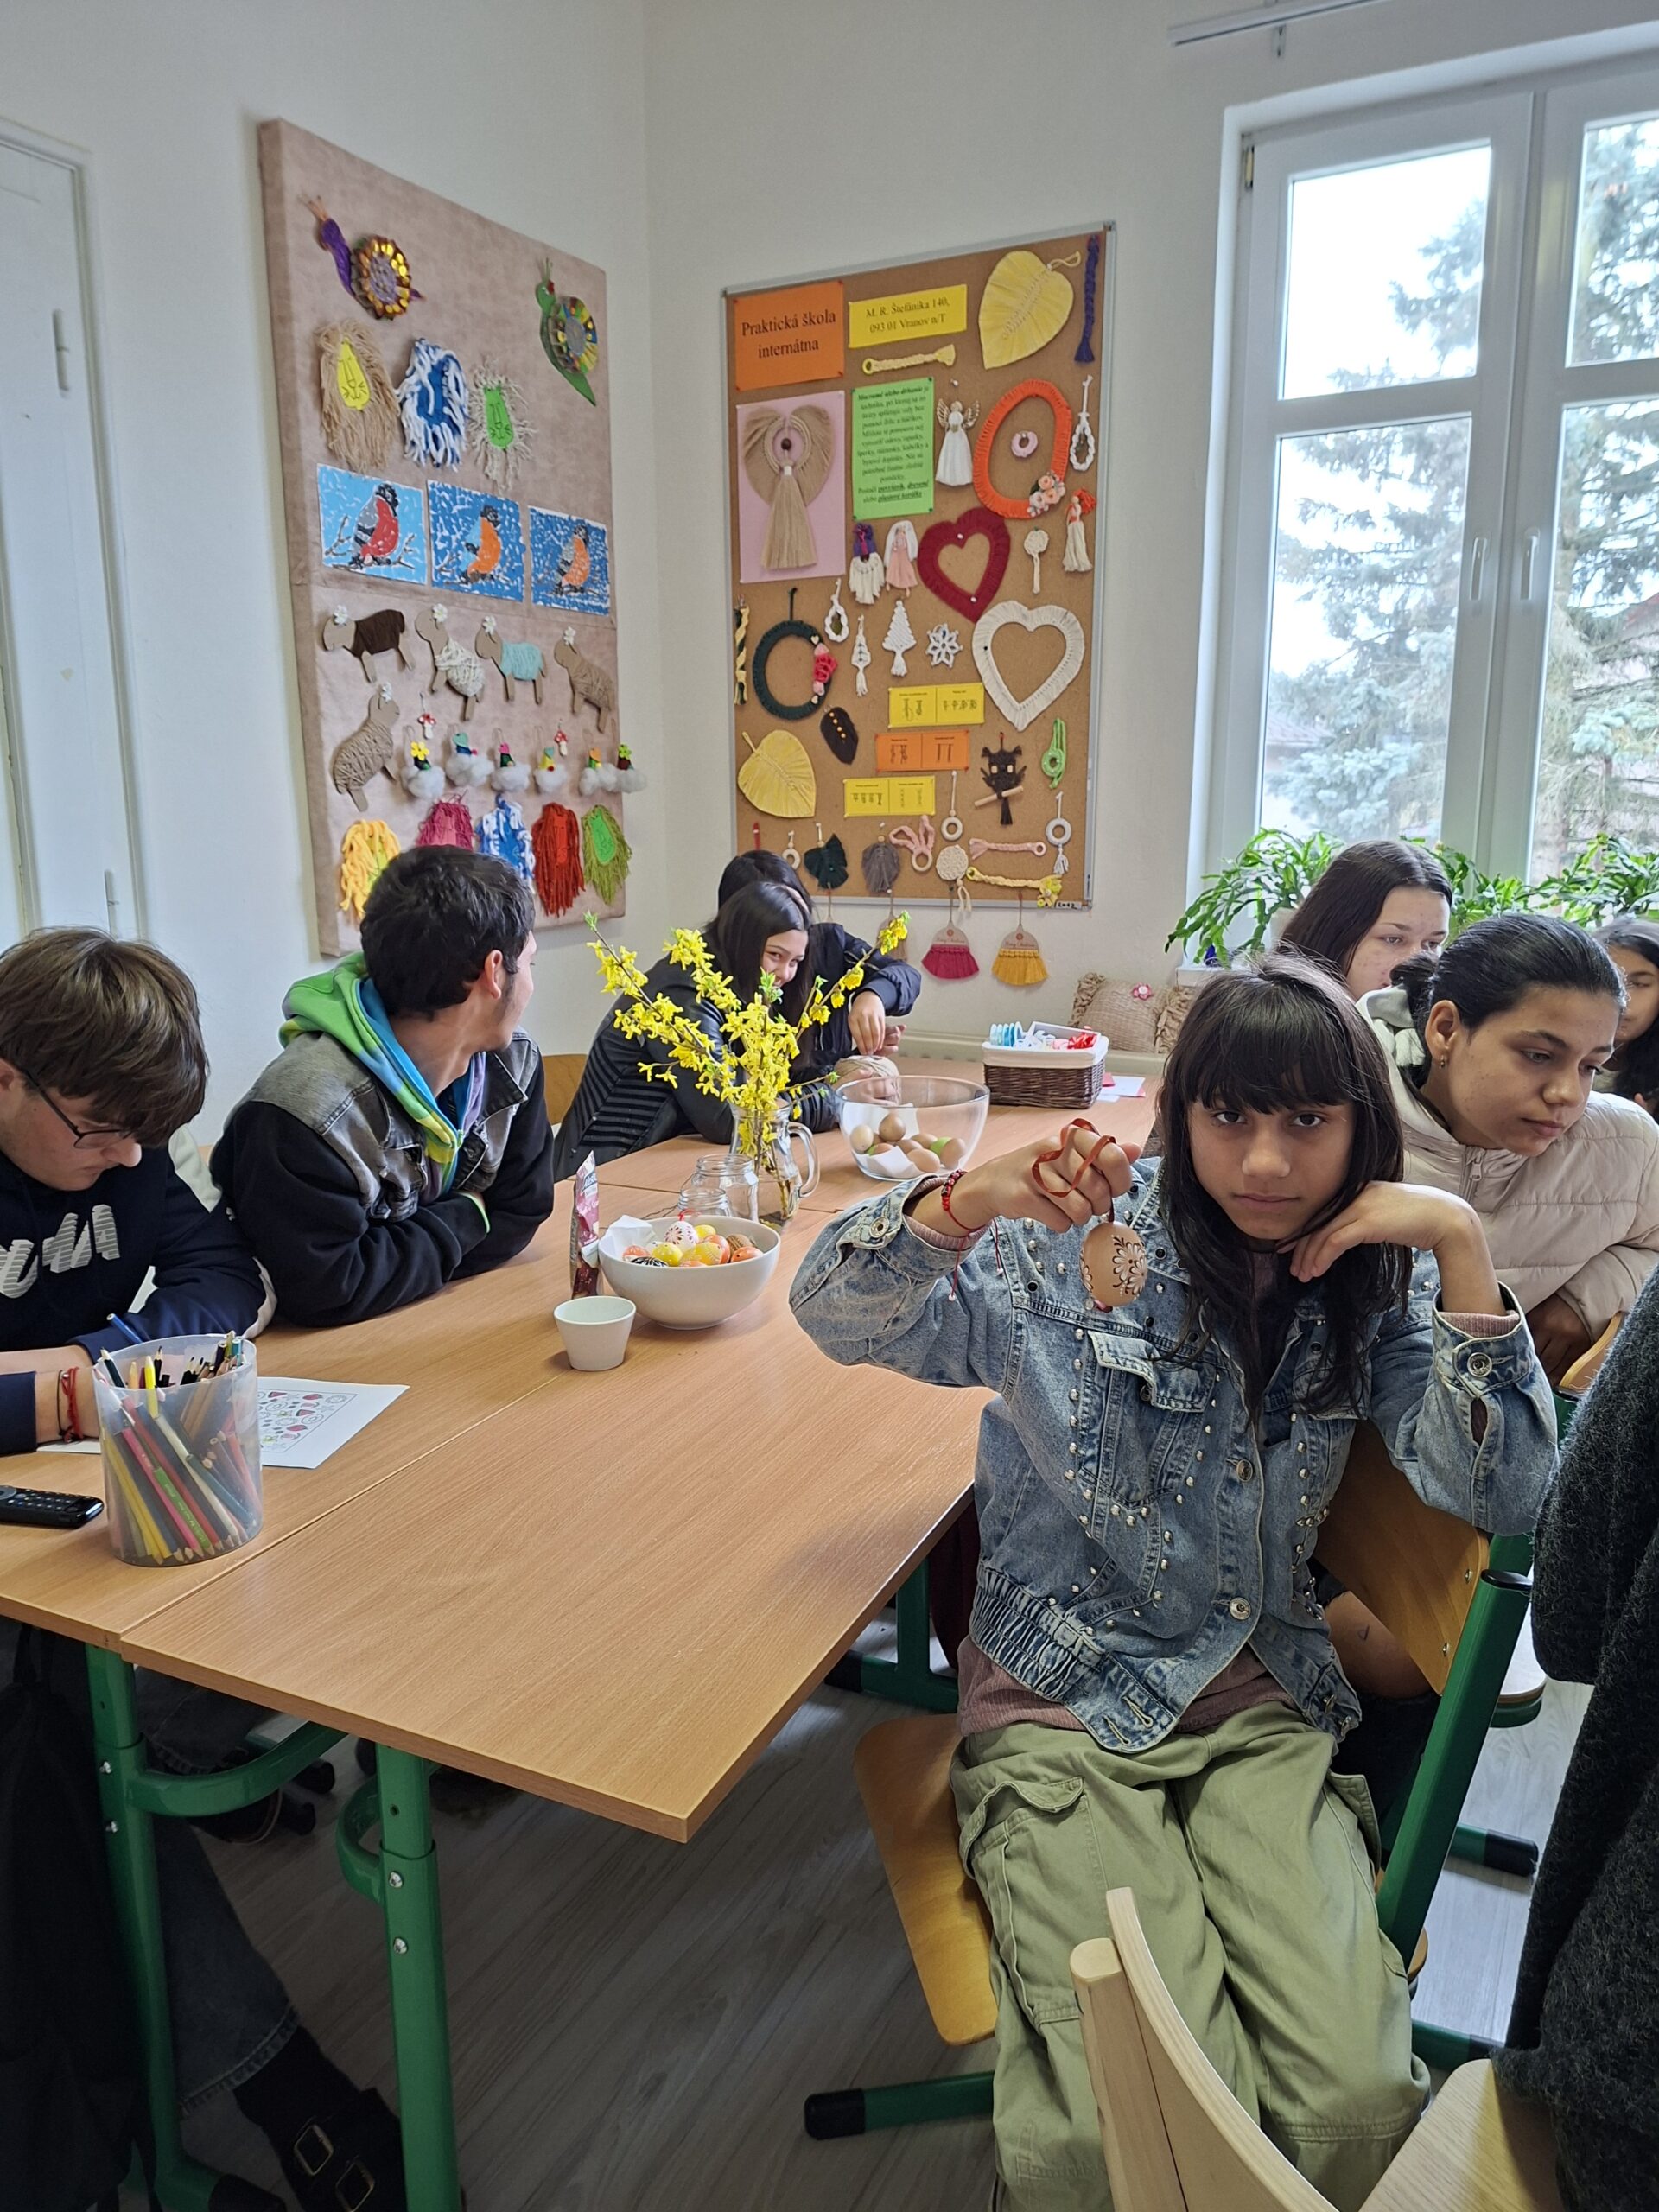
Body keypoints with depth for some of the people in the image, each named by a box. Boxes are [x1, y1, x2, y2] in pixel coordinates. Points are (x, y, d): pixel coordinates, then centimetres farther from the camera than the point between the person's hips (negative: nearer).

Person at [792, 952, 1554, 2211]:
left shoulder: (1376, 1286, 1)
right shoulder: (1082, 1247, -8)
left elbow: (1501, 1499, -9)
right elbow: (835, 1314, -14)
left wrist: (1459, 1245, -17)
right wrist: (976, 1199, -32)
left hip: (1264, 1703, 3)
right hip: (1066, 1699, -2)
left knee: (1360, 2102, -16)